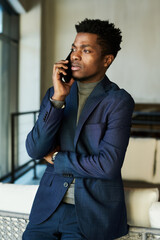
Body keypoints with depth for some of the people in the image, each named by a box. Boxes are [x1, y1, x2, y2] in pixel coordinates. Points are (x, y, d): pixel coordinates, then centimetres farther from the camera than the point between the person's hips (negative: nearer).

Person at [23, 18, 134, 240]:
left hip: (93, 212, -3)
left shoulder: (119, 101, -6)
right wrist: (58, 98, -13)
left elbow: (108, 165, -15)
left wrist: (56, 158, -4)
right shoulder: (54, 93, 7)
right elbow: (34, 150, -4)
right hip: (49, 204, 3)